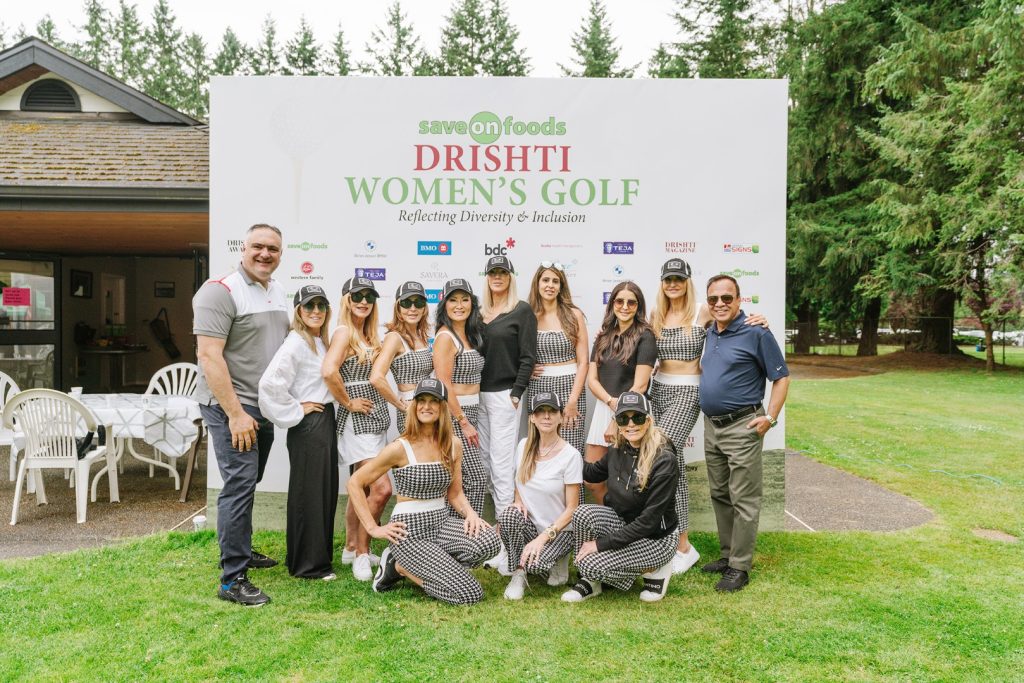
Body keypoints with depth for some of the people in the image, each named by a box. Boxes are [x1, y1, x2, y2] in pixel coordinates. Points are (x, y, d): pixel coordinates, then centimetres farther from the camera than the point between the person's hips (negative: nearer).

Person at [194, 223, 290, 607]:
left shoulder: (278, 292, 12)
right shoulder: (221, 291, -13)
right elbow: (209, 356, -20)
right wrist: (235, 413, -22)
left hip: (264, 406, 8)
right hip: (230, 406, -8)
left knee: (249, 483, 19)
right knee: (239, 485, -10)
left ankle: (241, 551, 35)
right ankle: (232, 580, -2)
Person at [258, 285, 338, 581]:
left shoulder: (322, 341, 12)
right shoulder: (296, 343, -16)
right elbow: (270, 383, -27)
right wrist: (296, 411, -17)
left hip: (326, 420, 9)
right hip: (308, 424, -9)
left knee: (327, 490, 14)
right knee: (308, 493, 1)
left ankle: (320, 554, 28)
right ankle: (308, 564, 13)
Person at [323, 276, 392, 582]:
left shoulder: (369, 336, 15)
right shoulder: (344, 331, -12)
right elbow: (329, 371, -27)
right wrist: (347, 402, -17)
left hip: (376, 418, 9)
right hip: (357, 420, -9)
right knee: (381, 488, -13)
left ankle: (351, 548, 29)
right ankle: (362, 553, 2)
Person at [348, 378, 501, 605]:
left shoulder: (453, 445, 3)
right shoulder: (400, 448, -12)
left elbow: (455, 493, 10)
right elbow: (355, 484, -7)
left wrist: (470, 513, -11)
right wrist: (373, 528, -10)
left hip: (440, 521, 6)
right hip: (409, 531, -6)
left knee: (489, 540, -25)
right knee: (470, 594, -16)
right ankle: (400, 566, 6)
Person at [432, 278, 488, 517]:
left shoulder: (468, 335, 13)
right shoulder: (445, 337, -13)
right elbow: (444, 386, -18)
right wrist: (464, 423, -17)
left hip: (468, 413, 8)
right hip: (453, 415, -8)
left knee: (458, 481, 12)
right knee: (477, 478, -8)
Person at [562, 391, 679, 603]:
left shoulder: (664, 460, -25)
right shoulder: (618, 450, -6)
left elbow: (649, 521, -25)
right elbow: (594, 473, 17)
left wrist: (602, 543, -23)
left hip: (657, 538, -6)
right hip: (625, 523, 6)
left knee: (590, 563, -21)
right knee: (583, 513, -23)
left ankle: (656, 570, 2)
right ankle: (590, 580, -3)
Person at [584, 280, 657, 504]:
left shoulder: (644, 337, -6)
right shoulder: (603, 337, 11)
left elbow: (639, 386, -12)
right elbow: (592, 379, 7)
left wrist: (617, 422, -12)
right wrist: (611, 401, -12)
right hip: (603, 408, 6)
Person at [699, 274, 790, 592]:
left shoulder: (755, 333, -11)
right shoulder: (711, 334, 11)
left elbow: (781, 377, -10)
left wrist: (770, 417, -15)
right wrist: (698, 369, 9)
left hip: (742, 427, -8)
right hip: (711, 426, 8)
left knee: (744, 500, -2)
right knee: (719, 495, 15)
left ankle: (739, 567, 7)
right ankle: (727, 555, 28)